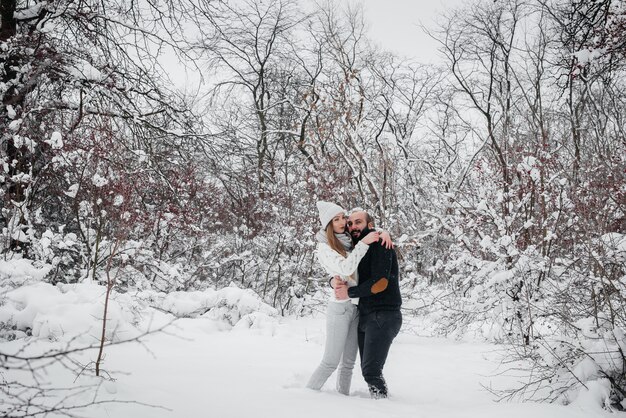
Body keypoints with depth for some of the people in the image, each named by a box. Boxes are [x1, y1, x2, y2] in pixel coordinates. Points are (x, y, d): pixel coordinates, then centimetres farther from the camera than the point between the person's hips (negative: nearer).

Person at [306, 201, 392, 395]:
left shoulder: (350, 241, 8)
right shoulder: (324, 247, -8)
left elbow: (369, 229, 22)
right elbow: (345, 268, -22)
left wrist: (383, 233, 0)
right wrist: (363, 243, -21)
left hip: (356, 307, 6)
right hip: (340, 307, -6)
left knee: (348, 362, 10)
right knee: (331, 361, -4)